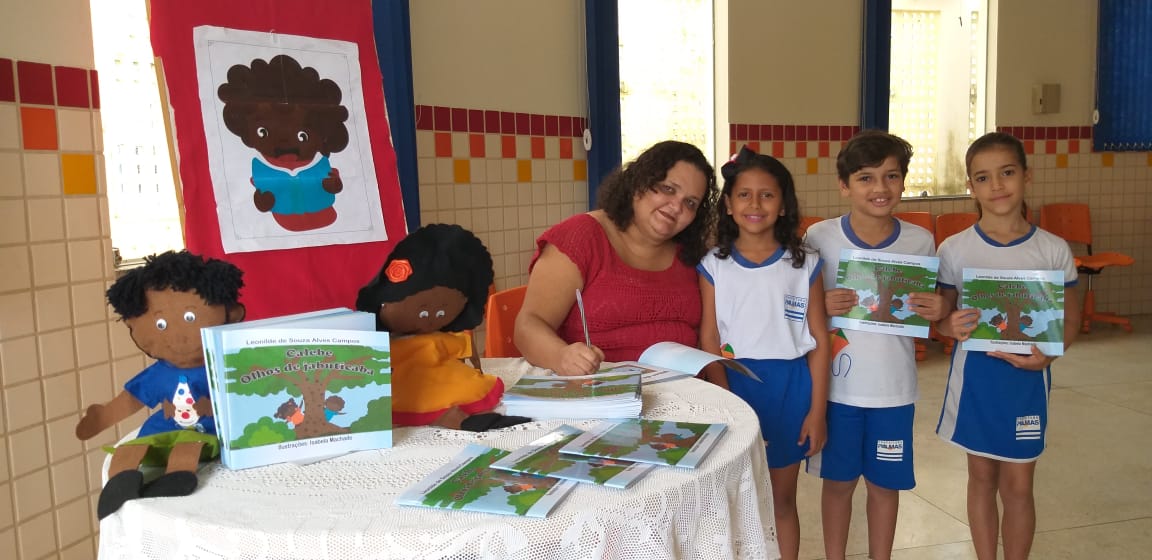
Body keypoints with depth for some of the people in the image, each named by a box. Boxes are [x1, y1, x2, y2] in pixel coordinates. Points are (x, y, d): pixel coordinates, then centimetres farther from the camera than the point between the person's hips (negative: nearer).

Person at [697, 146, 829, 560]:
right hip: (734, 384, 0)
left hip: (789, 387, 0)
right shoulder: (713, 265, -2)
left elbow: (819, 340, 1)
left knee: (781, 500, 13)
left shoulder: (805, 265, -1)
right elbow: (709, 340, -4)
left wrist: (817, 410, -2)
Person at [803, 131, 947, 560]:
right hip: (836, 385, -1)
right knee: (838, 481, 12)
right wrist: (822, 308, -22)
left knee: (885, 482, 14)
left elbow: (929, 309, 9)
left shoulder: (920, 242, -2)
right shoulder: (820, 237, -8)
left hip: (894, 387, 1)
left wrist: (937, 312, -14)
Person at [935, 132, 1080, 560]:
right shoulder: (954, 249, -7)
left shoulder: (1053, 250, -5)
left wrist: (1047, 354, -17)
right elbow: (938, 317, 0)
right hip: (974, 376, 0)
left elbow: (1070, 320, 2)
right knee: (982, 477, 14)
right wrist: (951, 327, -23)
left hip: (1027, 379, 0)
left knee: (1017, 484, 9)